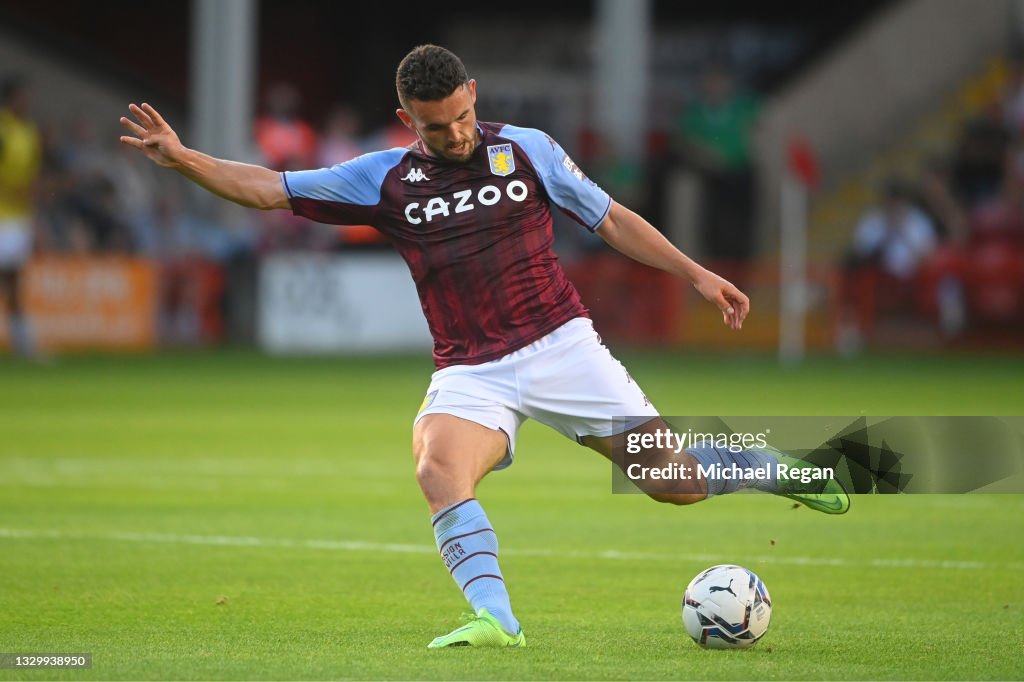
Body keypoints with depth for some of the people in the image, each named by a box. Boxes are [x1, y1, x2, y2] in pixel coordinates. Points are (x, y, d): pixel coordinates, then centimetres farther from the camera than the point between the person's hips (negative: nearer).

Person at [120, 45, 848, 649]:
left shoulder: (528, 150, 3)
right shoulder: (385, 180, 4)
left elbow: (611, 219, 10)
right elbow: (271, 188, 4)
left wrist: (697, 274, 6)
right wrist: (182, 158, -8)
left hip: (560, 345, -1)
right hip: (470, 373, 1)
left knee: (673, 480, -5)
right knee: (438, 468, -32)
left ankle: (784, 471, 24)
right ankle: (496, 620, -37)